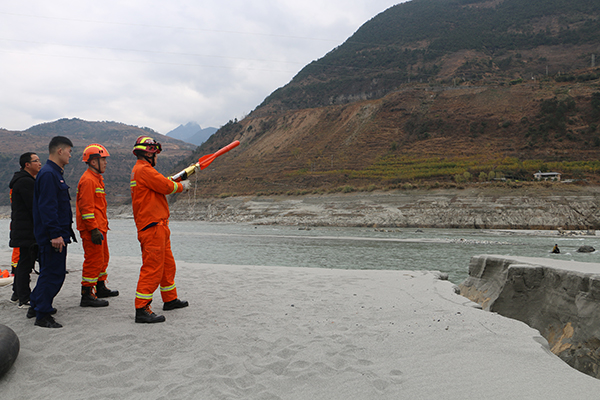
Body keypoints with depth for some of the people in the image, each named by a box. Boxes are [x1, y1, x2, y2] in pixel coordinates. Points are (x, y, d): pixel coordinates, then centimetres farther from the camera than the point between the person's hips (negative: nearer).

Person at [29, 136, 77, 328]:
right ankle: (43, 315, 5)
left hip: (57, 234, 11)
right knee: (53, 273, -4)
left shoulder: (54, 173, 16)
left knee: (49, 271, 20)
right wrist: (55, 234, -25)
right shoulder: (48, 174, -17)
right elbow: (47, 207, -23)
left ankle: (36, 306, 32)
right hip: (52, 235, -11)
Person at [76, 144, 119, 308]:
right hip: (92, 229, -11)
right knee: (94, 260, -7)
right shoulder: (88, 180, -15)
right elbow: (86, 207, -21)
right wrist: (94, 230, -23)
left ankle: (100, 288, 34)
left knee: (103, 258, 20)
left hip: (99, 228, 11)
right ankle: (87, 296, 0)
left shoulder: (97, 178, 18)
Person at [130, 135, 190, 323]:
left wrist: (178, 181, 12)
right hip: (152, 227, -11)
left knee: (167, 264, 19)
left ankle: (170, 299, 31)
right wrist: (182, 186, 2)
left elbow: (162, 182, 21)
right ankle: (142, 309, -5)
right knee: (152, 267, -9)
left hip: (158, 226, 11)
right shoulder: (143, 170, -14)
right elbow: (166, 186, -15)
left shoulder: (140, 170, 20)